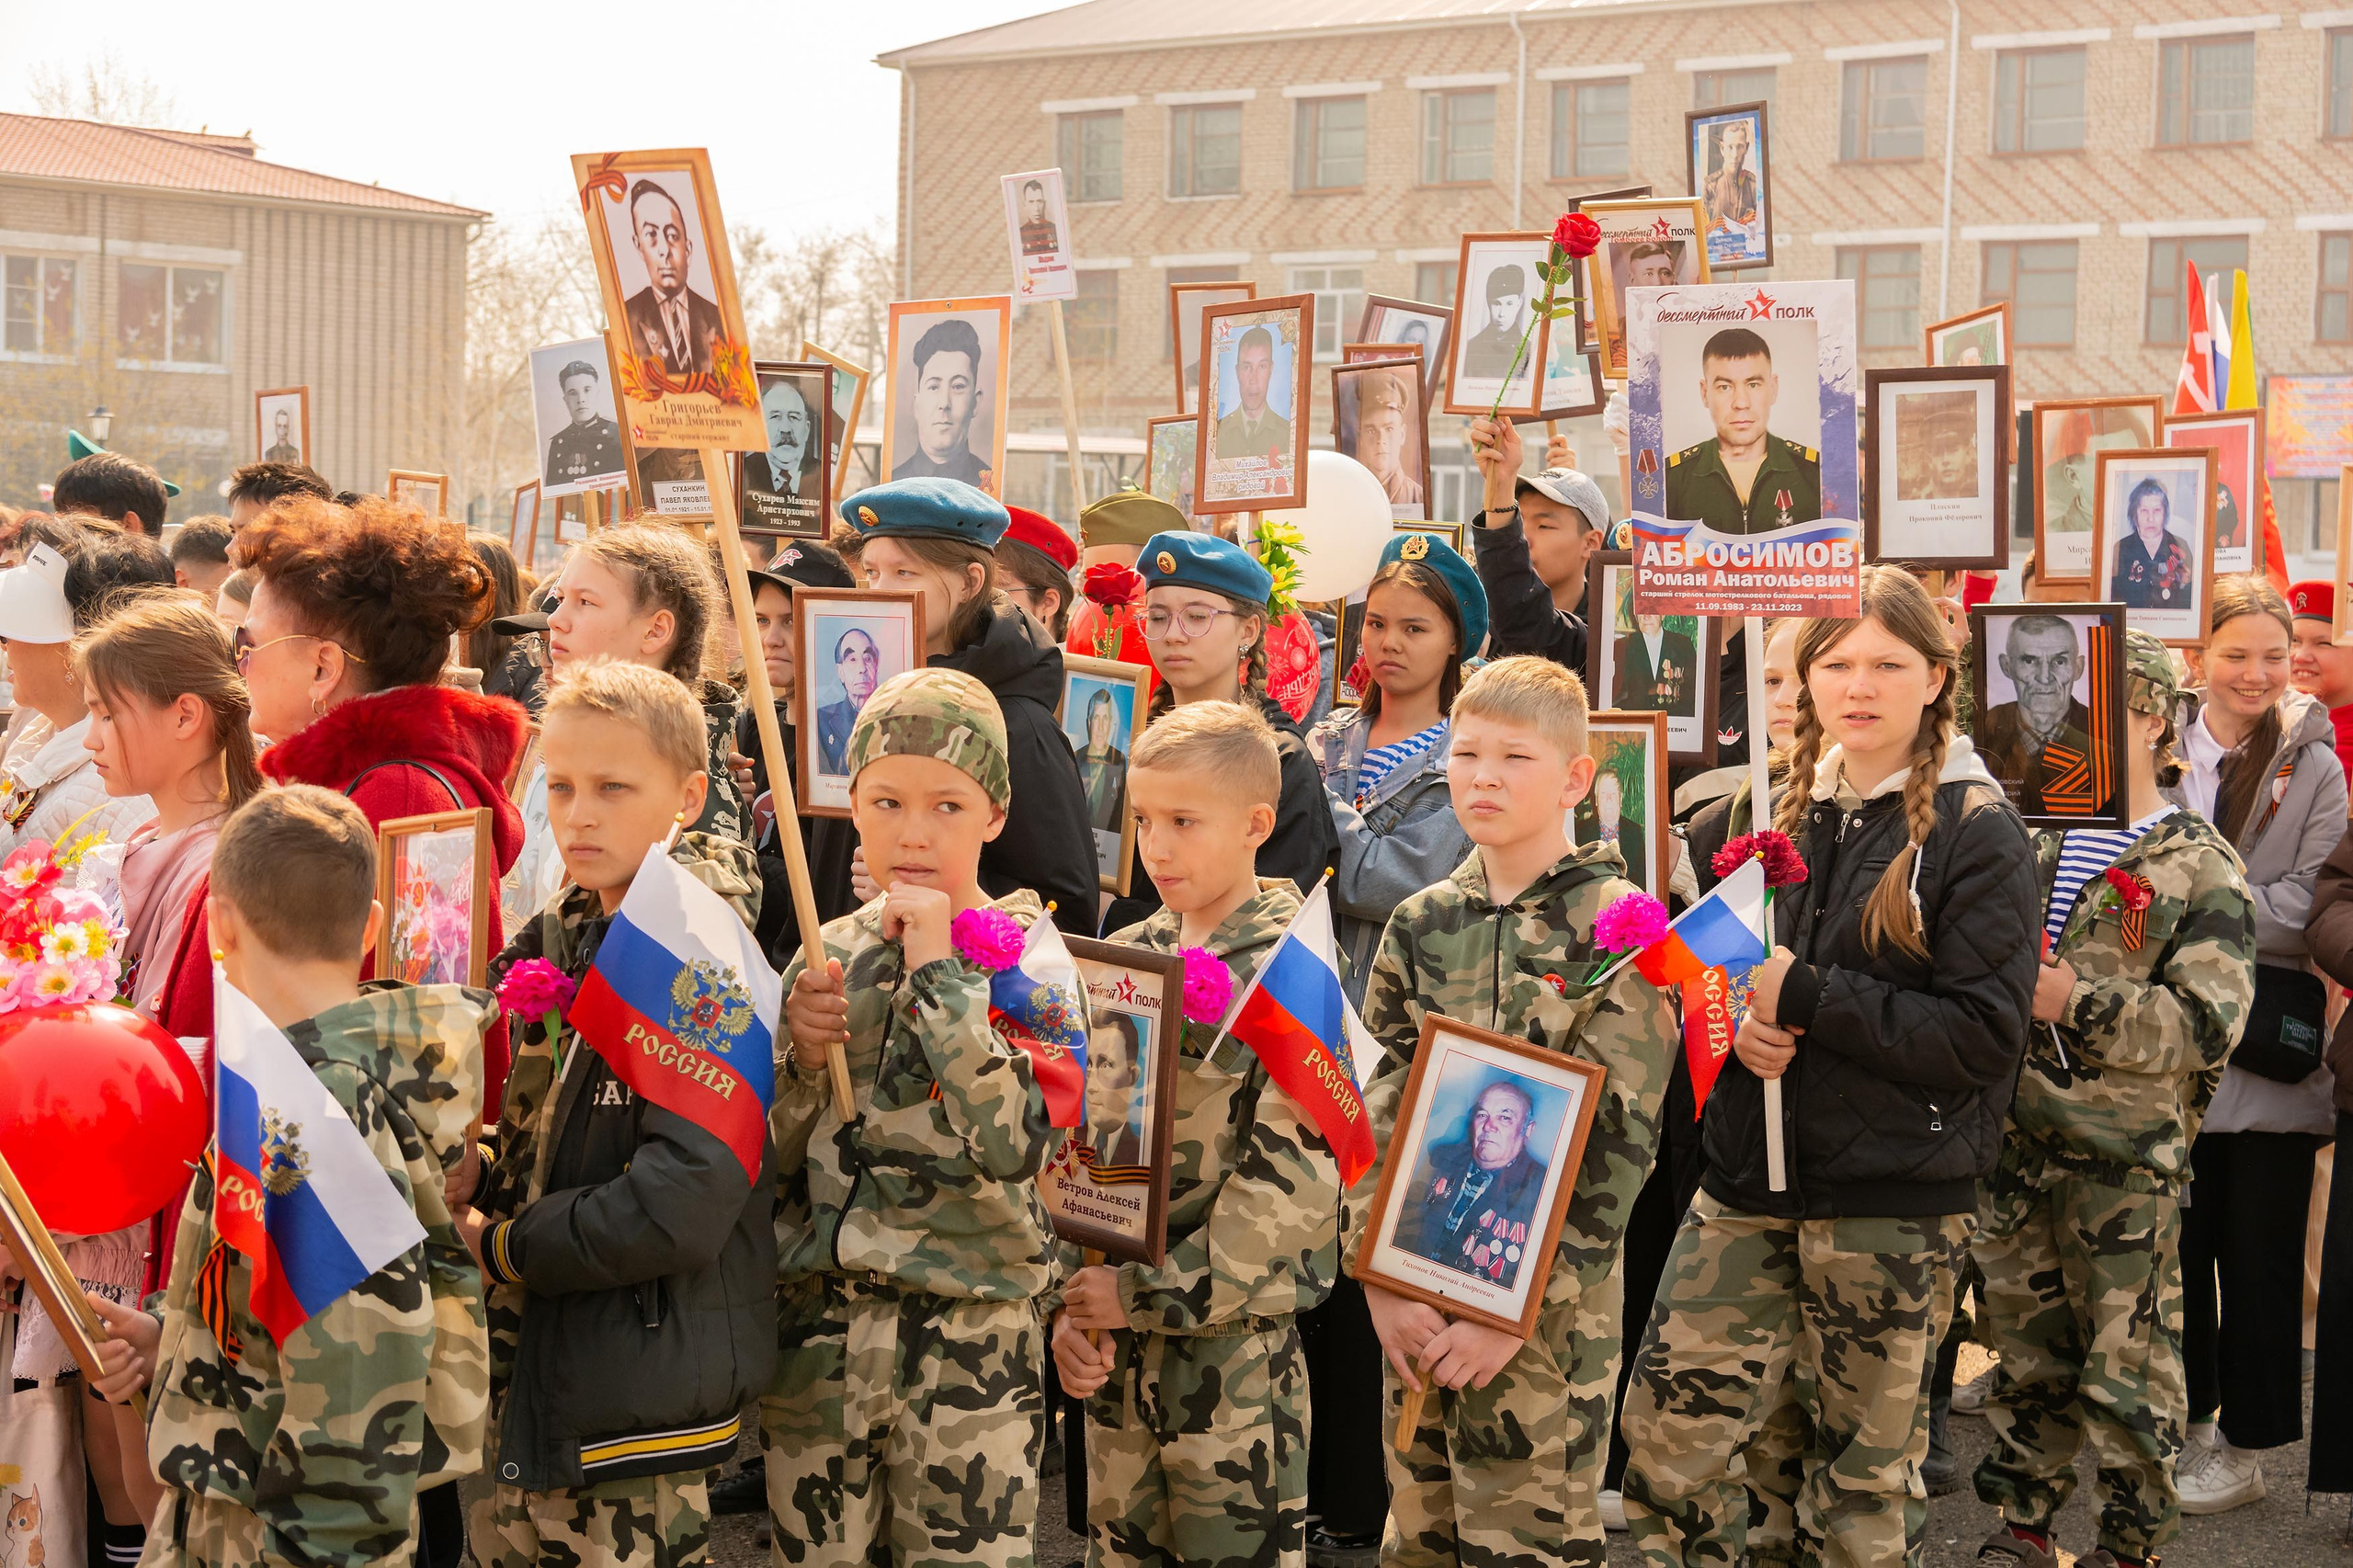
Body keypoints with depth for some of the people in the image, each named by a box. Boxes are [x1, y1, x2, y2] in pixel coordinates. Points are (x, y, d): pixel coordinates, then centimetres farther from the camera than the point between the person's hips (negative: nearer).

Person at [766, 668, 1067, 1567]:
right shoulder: (829, 955, 7)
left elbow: (1019, 1143, -22)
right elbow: (766, 1162, 8)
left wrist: (937, 973, -18)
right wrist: (800, 1054, -10)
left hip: (969, 1339, -4)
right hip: (817, 1331, 4)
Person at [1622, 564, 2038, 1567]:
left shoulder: (1977, 832, -8)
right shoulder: (1782, 815, 10)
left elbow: (1985, 1034, -15)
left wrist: (1804, 997, -19)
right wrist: (1734, 1023, -4)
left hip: (1894, 1202, -5)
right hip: (1750, 1181, 5)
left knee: (1866, 1463, 7)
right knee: (1666, 1431, 0)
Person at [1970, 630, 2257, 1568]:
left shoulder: (2200, 867, -4)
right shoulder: (2038, 850, 11)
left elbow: (2209, 1024, -14)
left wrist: (2077, 1003, -22)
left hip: (2129, 1163, -5)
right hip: (2019, 1147, 5)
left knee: (2129, 1368, 1)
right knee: (2026, 1352, 13)